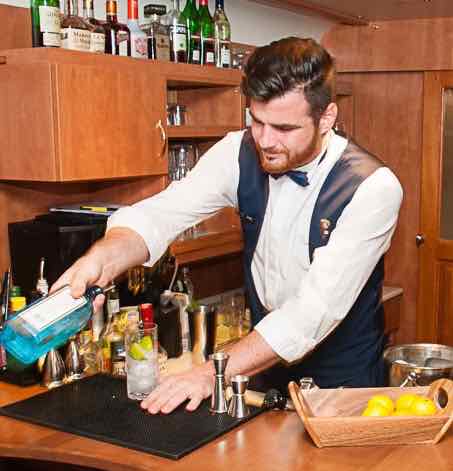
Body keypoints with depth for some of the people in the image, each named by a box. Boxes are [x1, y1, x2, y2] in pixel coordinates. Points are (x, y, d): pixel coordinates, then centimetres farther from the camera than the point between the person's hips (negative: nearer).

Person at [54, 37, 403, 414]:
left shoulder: (373, 188, -23)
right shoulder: (242, 152, -9)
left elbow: (319, 307, -29)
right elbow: (163, 212, -19)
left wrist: (215, 372, -35)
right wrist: (103, 257, -40)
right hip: (266, 366, 3)